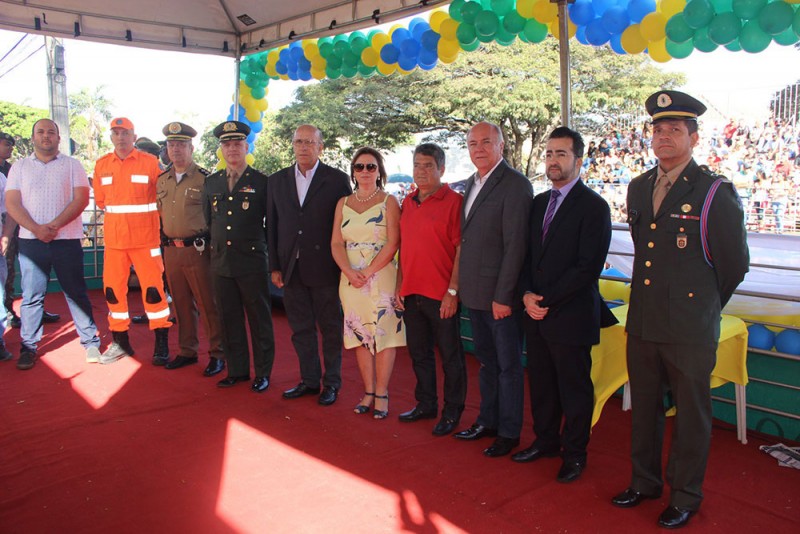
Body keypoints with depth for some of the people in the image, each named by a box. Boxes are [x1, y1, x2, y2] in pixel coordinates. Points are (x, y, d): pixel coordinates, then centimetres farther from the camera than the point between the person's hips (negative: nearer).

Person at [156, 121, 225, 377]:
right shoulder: (162, 180, 11)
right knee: (181, 305, 14)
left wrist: (207, 243, -7)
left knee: (208, 305, 0)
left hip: (197, 249, -6)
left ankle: (217, 354, 11)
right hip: (171, 249, 6)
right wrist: (166, 240, 15)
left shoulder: (205, 179, -8)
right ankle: (187, 351, 26)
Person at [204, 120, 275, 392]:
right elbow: (208, 219, 19)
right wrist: (216, 245, 13)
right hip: (220, 262, 4)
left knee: (259, 319, 4)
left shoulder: (261, 182, -1)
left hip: (252, 262, -4)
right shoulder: (211, 182, 11)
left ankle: (262, 373, 15)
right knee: (229, 319, 11)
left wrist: (266, 251, 2)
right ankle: (237, 370, 24)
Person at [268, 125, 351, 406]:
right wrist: (275, 266, 5)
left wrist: (344, 266, -5)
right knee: (301, 328, 12)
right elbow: (272, 226, 10)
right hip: (292, 270, 4)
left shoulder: (337, 180, -3)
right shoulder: (277, 181, 8)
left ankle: (332, 383, 20)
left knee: (330, 328, 7)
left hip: (324, 269, -4)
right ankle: (309, 380, 26)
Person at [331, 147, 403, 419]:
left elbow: (393, 244, -9)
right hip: (351, 278, 4)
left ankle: (382, 394, 9)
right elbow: (336, 243, 5)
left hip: (381, 276, -4)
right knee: (360, 335, 7)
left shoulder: (389, 201, -1)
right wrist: (349, 271, -11)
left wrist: (368, 272, -16)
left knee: (384, 333, -1)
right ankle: (368, 392, 18)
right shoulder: (343, 203, 11)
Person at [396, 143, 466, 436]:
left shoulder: (454, 201, -8)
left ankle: (452, 412, 20)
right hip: (411, 293, 7)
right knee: (419, 353, 16)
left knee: (450, 355, 6)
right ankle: (425, 404, 32)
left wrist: (453, 291, -16)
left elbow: (461, 249, -12)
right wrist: (400, 284, 11)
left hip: (442, 295, -6)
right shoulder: (408, 202, 12)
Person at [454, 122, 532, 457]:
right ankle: (488, 421, 34)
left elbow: (515, 246, -18)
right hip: (475, 292, 8)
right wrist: (464, 286, 11)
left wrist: (503, 296, -19)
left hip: (500, 295, -8)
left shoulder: (515, 185, -14)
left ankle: (509, 432, 21)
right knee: (487, 361, 19)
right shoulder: (473, 183, 12)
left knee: (508, 365, 7)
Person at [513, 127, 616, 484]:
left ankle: (574, 454, 24)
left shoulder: (593, 206, -10)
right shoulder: (539, 202, 12)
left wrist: (547, 301, -15)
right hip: (536, 312, 6)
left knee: (574, 388, 7)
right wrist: (527, 294, -2)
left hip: (570, 316, -6)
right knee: (541, 383, 16)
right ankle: (546, 440, 34)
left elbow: (589, 267, -16)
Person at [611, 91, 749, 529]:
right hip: (642, 324, 6)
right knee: (644, 407, 17)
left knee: (691, 414, 10)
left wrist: (702, 305, 7)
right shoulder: (638, 189, 8)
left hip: (690, 328, -5)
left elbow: (735, 263, -2)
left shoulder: (715, 193, -10)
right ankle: (644, 481, 37)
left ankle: (685, 497, 28)